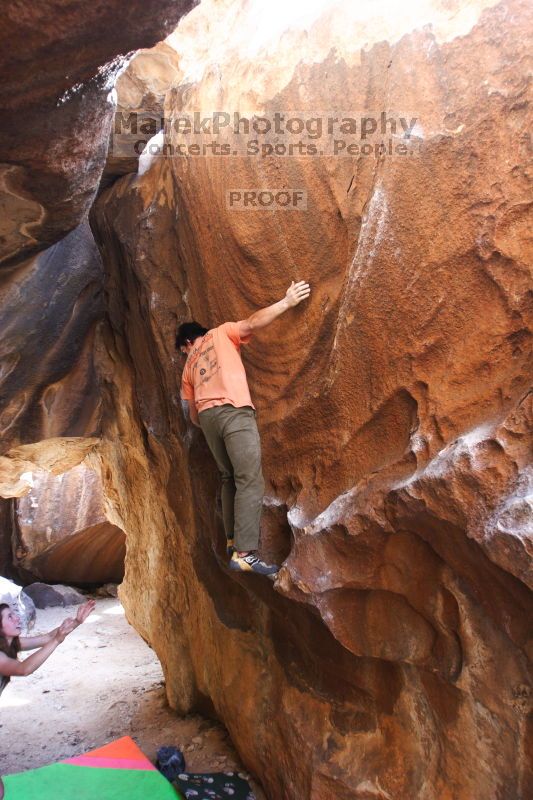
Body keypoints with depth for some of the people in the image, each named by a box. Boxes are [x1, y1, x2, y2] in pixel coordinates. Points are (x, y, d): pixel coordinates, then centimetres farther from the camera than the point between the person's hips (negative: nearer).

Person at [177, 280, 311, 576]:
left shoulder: (188, 368, 28)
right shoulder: (220, 333, 19)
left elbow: (193, 416, 25)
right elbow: (251, 323, 1)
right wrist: (286, 302, 3)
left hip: (206, 417, 6)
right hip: (233, 410, -6)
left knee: (229, 479, 18)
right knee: (250, 481, -12)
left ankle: (233, 540, 16)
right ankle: (244, 553, -20)